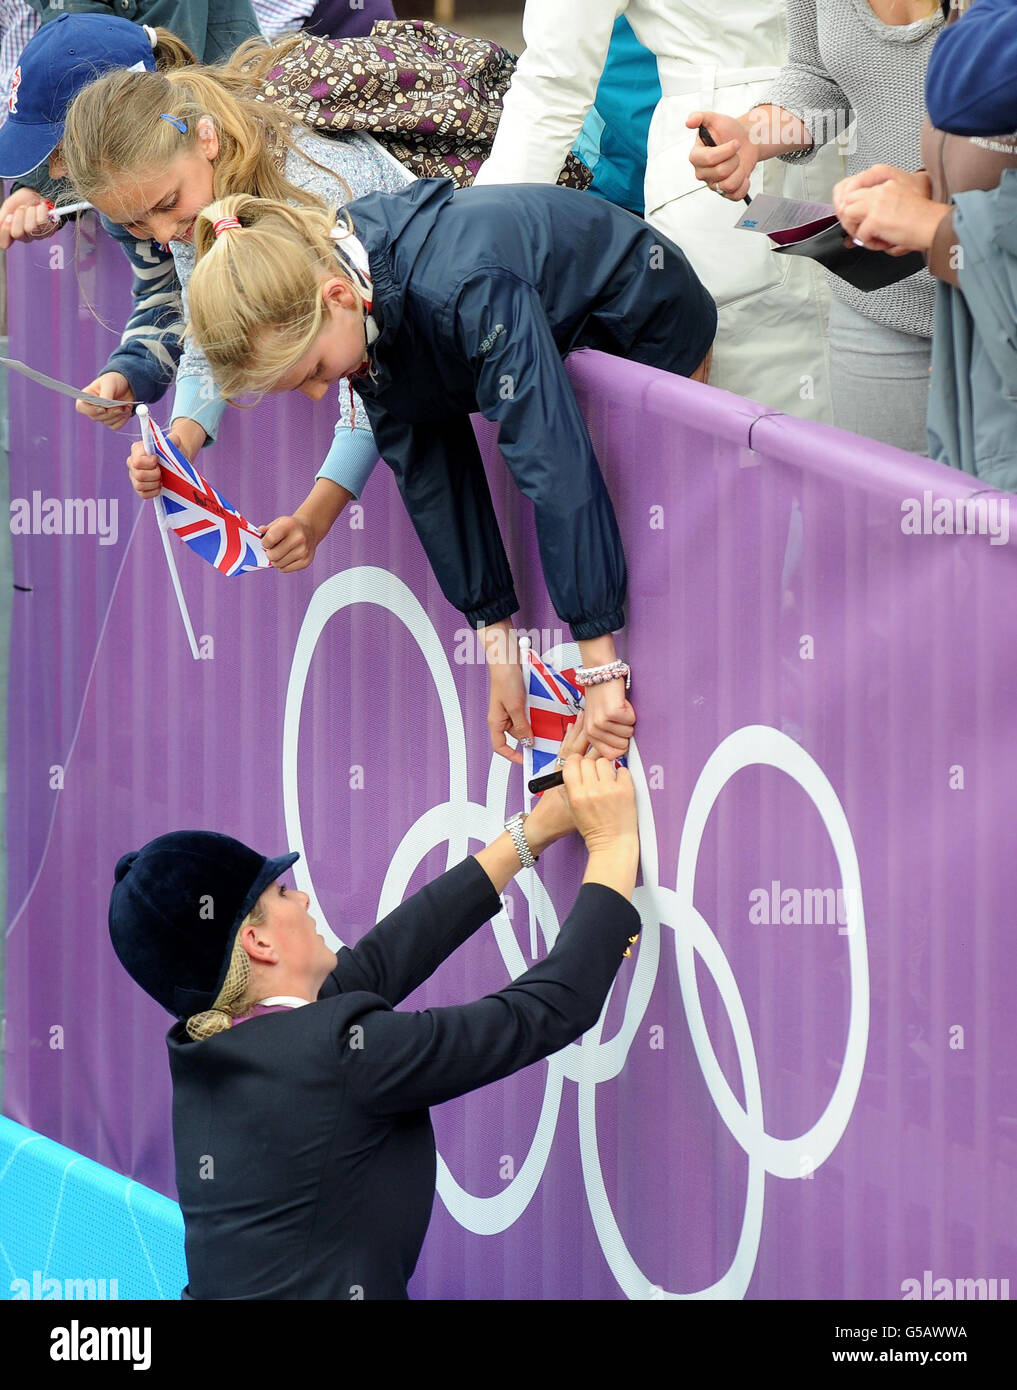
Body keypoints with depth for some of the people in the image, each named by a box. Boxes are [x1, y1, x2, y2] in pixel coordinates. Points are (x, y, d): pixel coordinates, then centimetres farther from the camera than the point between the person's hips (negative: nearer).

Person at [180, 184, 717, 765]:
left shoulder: (467, 291, -45)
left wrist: (600, 666, -47)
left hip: (656, 333, -7)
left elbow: (556, 467, -47)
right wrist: (500, 654, -15)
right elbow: (431, 475, -14)